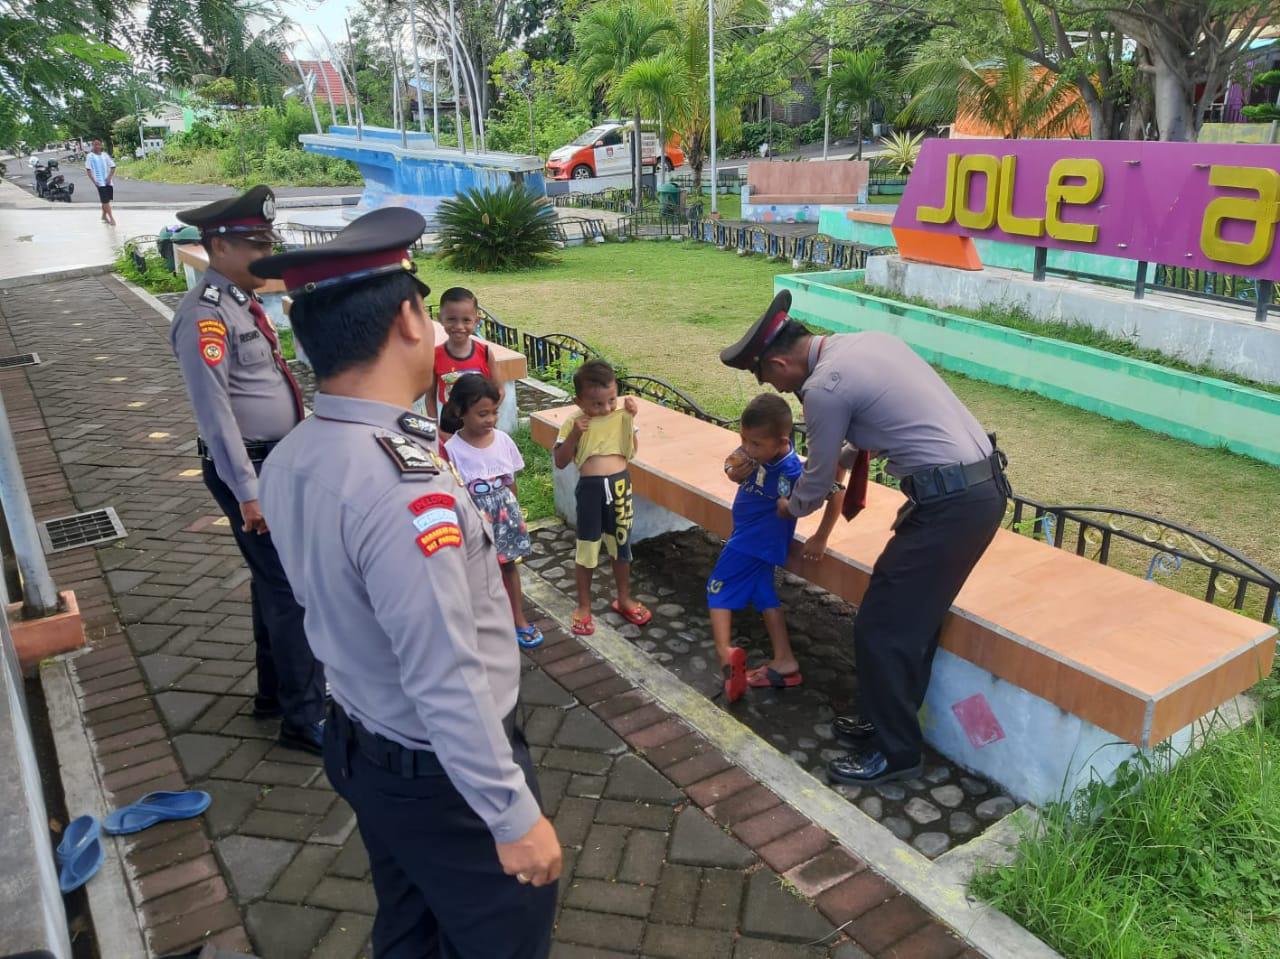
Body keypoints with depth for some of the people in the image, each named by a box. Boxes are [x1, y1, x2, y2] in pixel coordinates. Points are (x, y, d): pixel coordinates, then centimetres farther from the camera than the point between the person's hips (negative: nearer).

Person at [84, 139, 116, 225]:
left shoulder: (105, 155, 9)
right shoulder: (90, 156, 0)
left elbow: (113, 166, 7)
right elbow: (88, 169, -3)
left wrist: (110, 177, -6)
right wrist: (93, 181, -12)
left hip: (108, 181, 4)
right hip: (99, 182, -4)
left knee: (107, 200, 11)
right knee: (105, 200, -9)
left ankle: (104, 216, 27)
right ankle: (111, 218, -9)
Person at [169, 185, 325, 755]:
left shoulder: (243, 301, 11)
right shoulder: (206, 314, -18)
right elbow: (214, 409, -23)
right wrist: (248, 490, -23)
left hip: (280, 461, 10)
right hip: (248, 469, -10)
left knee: (273, 582, 19)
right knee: (292, 589, -5)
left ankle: (274, 693, 35)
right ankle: (304, 719, 7)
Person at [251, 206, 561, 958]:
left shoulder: (289, 463, -6)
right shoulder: (405, 489, -34)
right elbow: (448, 686, -30)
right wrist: (514, 816, -20)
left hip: (363, 749, 8)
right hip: (445, 775, -8)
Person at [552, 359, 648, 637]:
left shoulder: (621, 416, 1)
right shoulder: (574, 424, -7)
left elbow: (633, 450, 1)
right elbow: (560, 462, -8)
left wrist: (631, 419, -7)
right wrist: (575, 434, -21)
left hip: (620, 484, 2)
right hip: (590, 488, -2)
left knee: (622, 545, 16)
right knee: (587, 548, 9)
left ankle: (624, 599, 34)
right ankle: (584, 606, 25)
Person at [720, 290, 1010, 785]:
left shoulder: (823, 388, -13)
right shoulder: (869, 340, 12)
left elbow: (818, 481, 1)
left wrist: (790, 507, 22)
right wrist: (842, 454, 32)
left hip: (950, 504, -10)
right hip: (983, 485, 10)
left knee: (881, 628, 2)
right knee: (912, 615, 20)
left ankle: (895, 752, 17)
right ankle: (890, 719, 35)